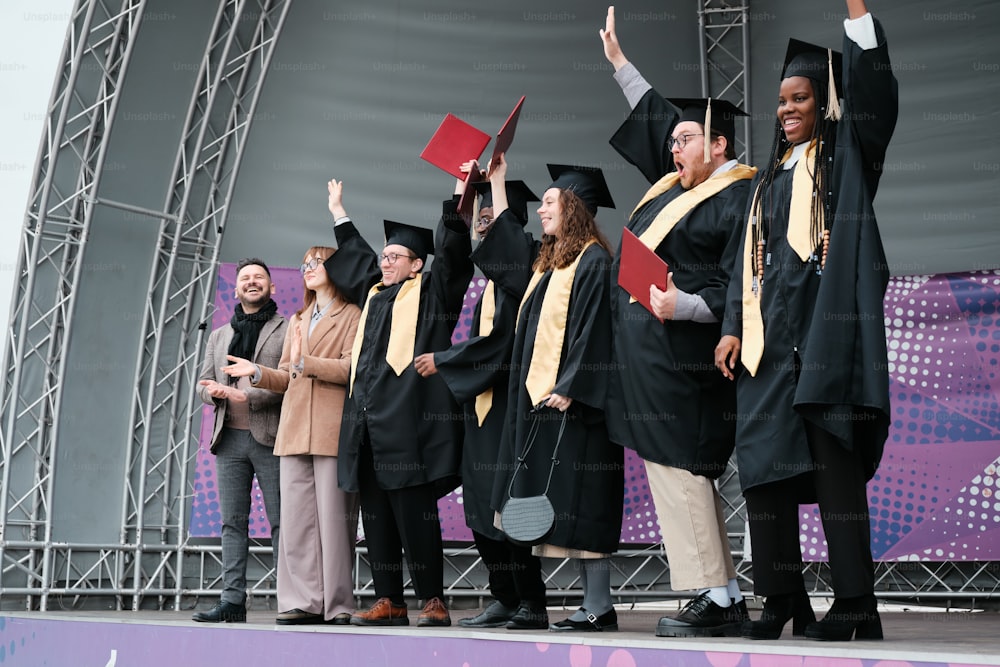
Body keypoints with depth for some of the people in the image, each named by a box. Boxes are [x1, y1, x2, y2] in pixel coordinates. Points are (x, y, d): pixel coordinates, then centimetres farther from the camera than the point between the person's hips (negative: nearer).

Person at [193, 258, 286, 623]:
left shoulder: (287, 330, 5)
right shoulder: (219, 336, 22)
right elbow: (204, 384, 18)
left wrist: (245, 395, -14)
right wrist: (217, 391, -5)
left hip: (269, 438, -5)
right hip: (229, 438, 5)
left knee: (281, 521, -5)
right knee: (232, 522, 4)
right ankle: (232, 600, 5)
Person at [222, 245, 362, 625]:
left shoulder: (353, 316, 3)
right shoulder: (297, 321, 26)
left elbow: (351, 368, -10)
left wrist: (304, 361, -17)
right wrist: (258, 373, 6)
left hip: (333, 430, -6)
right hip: (295, 431, 7)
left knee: (334, 517, -6)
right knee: (296, 517, 1)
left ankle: (338, 605, -1)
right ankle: (304, 602, 3)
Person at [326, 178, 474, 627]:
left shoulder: (429, 290, 6)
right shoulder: (374, 294, 23)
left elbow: (451, 250, -5)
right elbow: (356, 254, 38)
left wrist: (457, 200, -12)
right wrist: (338, 211, 48)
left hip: (407, 417, -7)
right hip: (368, 418, 7)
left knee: (413, 510, -9)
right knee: (376, 513, 5)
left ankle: (433, 601, -5)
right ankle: (388, 601, 10)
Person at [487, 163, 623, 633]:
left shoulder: (593, 260, -9)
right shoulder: (549, 261, 19)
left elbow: (593, 330, -16)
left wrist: (570, 388, -21)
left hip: (572, 400, -9)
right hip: (541, 398, 9)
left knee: (579, 504, -9)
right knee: (564, 506, 7)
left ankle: (598, 607, -4)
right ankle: (593, 602, 10)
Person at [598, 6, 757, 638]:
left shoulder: (739, 199, -10)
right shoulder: (679, 182, 16)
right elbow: (656, 115, 32)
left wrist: (684, 305, -28)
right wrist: (618, 60, 37)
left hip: (681, 360, -9)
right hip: (651, 357, 9)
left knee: (678, 469, -12)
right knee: (688, 473, 9)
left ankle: (714, 598, -9)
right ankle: (728, 593, 13)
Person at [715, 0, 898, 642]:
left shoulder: (846, 154, 9)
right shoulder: (769, 180, 23)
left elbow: (872, 88, -8)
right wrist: (734, 326, 9)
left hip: (828, 327, -6)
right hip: (770, 338, 6)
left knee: (834, 461, -10)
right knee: (764, 460, 1)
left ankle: (856, 606, -6)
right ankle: (784, 601, 9)